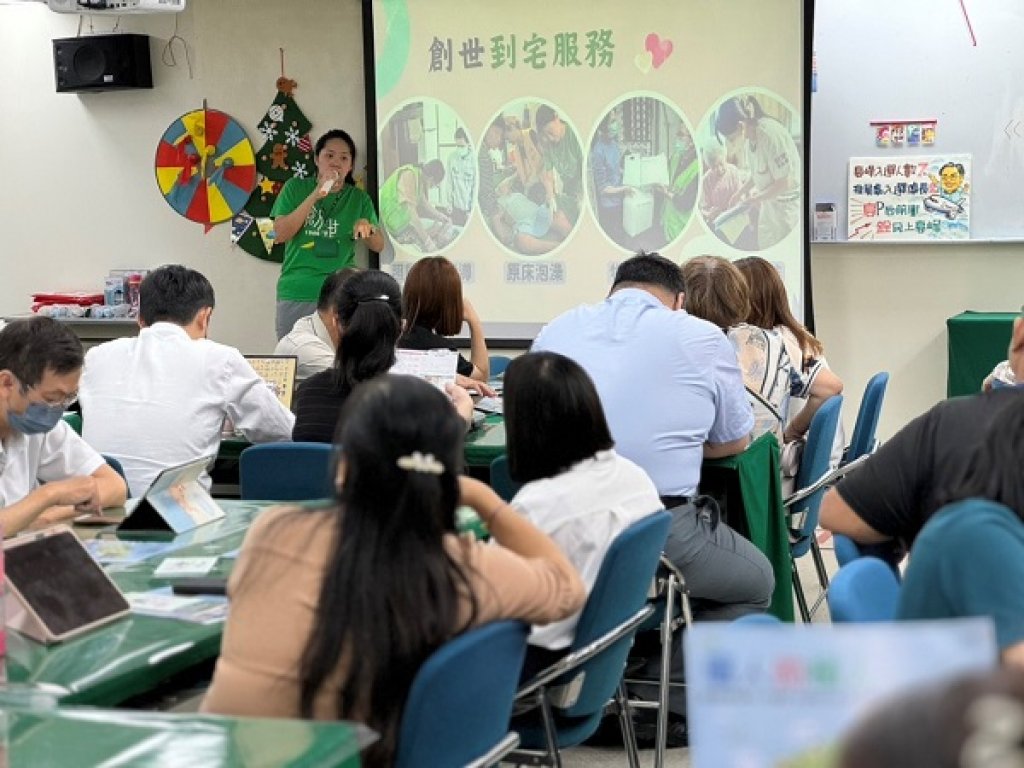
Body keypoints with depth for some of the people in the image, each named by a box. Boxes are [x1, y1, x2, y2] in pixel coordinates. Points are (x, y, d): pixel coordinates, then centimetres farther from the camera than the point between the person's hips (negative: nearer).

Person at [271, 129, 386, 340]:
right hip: (296, 294, -1)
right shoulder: (296, 188, 5)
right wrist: (315, 196, -13)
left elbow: (379, 246, 8)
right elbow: (279, 235, -6)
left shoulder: (358, 198, 10)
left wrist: (368, 228, -15)